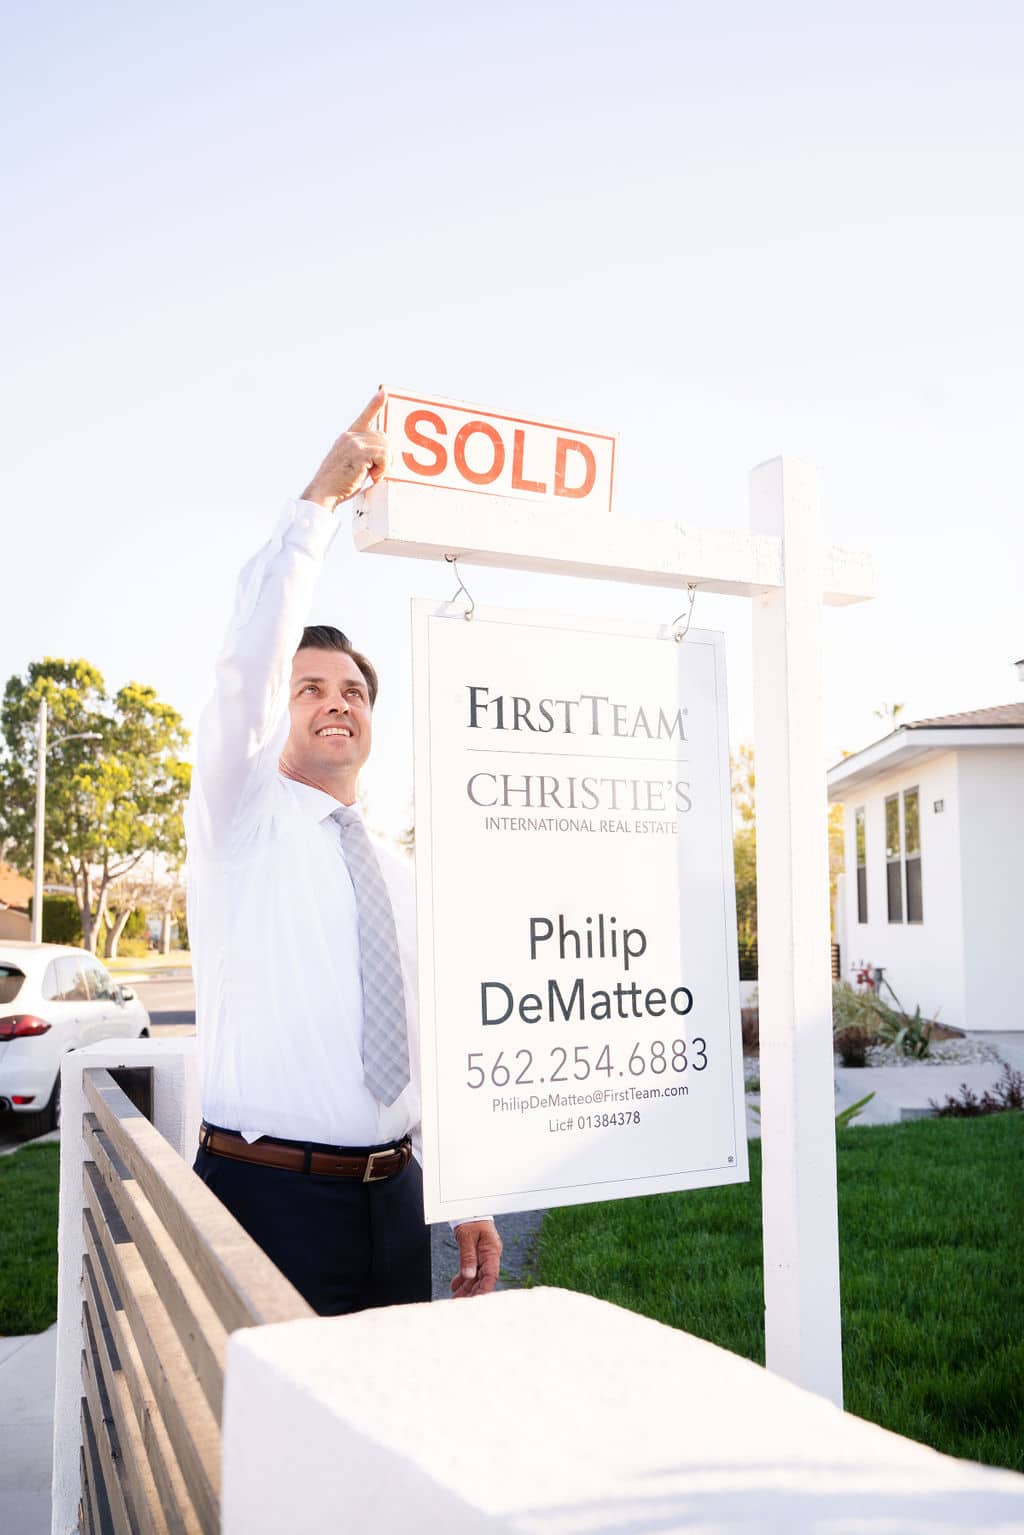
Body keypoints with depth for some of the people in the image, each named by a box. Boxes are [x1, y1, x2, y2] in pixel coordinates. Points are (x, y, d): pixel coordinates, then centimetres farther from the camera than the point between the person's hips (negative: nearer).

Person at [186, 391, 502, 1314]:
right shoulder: (240, 817, 0)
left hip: (393, 1197, 5)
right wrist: (323, 498, -18)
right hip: (270, 1194, -5)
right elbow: (252, 648, -16)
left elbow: (424, 1043, 15)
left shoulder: (399, 877, 14)